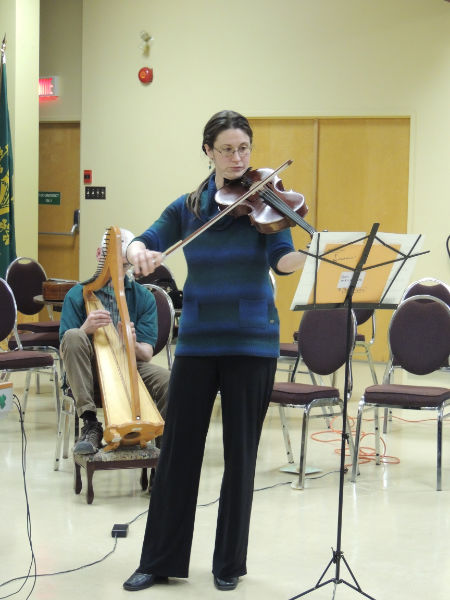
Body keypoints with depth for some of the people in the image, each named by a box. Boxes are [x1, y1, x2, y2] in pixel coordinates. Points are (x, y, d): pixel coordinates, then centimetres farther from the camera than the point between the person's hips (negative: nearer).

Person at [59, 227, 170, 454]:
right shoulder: (78, 295, 3)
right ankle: (90, 425, -31)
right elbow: (66, 350, -5)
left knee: (166, 380, -32)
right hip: (89, 371, 0)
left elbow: (146, 354, -2)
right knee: (73, 336, -31)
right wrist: (85, 329, -26)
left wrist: (133, 344, -27)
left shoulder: (144, 297, 6)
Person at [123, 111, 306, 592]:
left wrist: (307, 253, -39)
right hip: (197, 340, 2)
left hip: (251, 341, -2)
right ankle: (160, 559, 16)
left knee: (240, 452, 4)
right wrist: (139, 253, -23)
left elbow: (282, 260, -16)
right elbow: (143, 244, 0)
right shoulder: (188, 206, 7)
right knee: (178, 447, 5)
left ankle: (230, 562, 17)